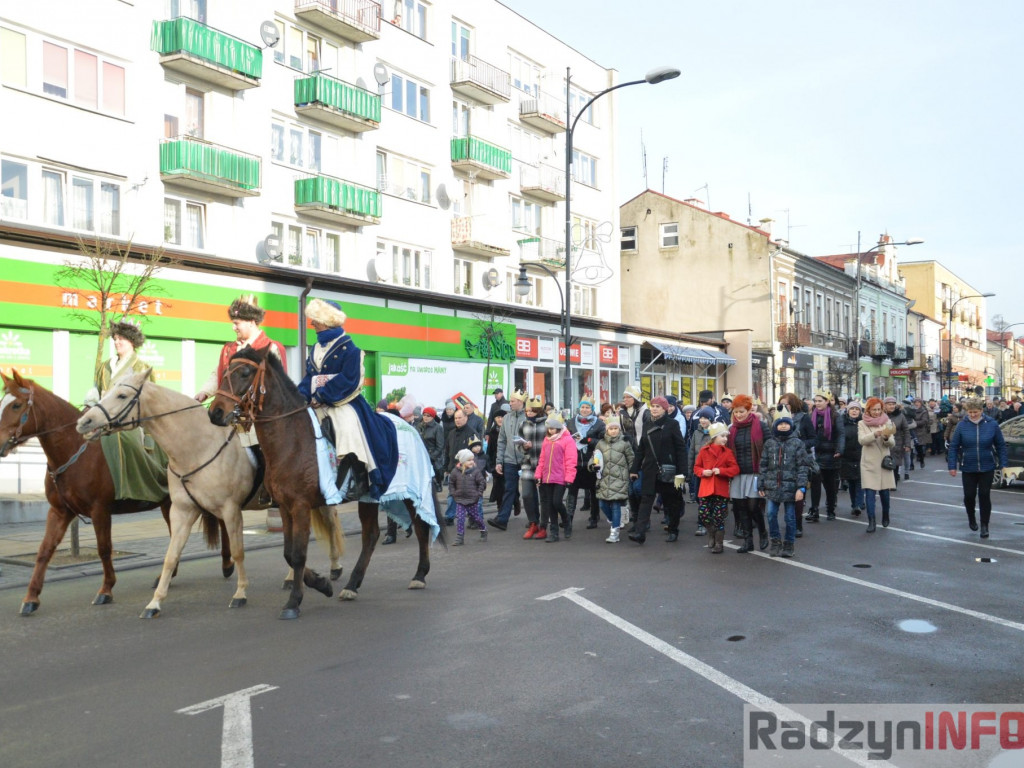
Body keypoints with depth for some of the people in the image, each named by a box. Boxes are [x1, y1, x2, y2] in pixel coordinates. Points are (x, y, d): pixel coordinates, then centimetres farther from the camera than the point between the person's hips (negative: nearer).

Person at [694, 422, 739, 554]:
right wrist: (703, 472, -10)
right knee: (702, 515, -4)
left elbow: (735, 469, -6)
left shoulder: (728, 452, 0)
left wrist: (721, 470, -18)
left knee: (719, 517, 1)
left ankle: (719, 543, 14)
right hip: (705, 489, 1)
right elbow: (696, 467, 10)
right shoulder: (704, 451, 3)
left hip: (721, 490, -1)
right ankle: (714, 534, 23)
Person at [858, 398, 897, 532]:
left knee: (884, 491, 7)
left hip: (883, 462, 1)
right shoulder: (862, 424, 1)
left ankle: (885, 516, 31)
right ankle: (871, 522, -8)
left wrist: (886, 437, -25)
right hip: (869, 463, -1)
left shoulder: (887, 422, 4)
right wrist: (875, 434, -32)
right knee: (869, 492, -8)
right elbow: (861, 440, -16)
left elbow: (892, 444, -2)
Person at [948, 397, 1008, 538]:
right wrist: (952, 466, -6)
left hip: (987, 468, 0)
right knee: (969, 495, 6)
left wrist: (1003, 464, -4)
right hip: (968, 468, 1)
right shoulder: (962, 425, -8)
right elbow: (954, 446, -3)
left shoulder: (992, 424, -7)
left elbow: (1001, 445, 0)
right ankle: (971, 518, 33)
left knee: (984, 495, 2)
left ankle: (984, 525, 13)